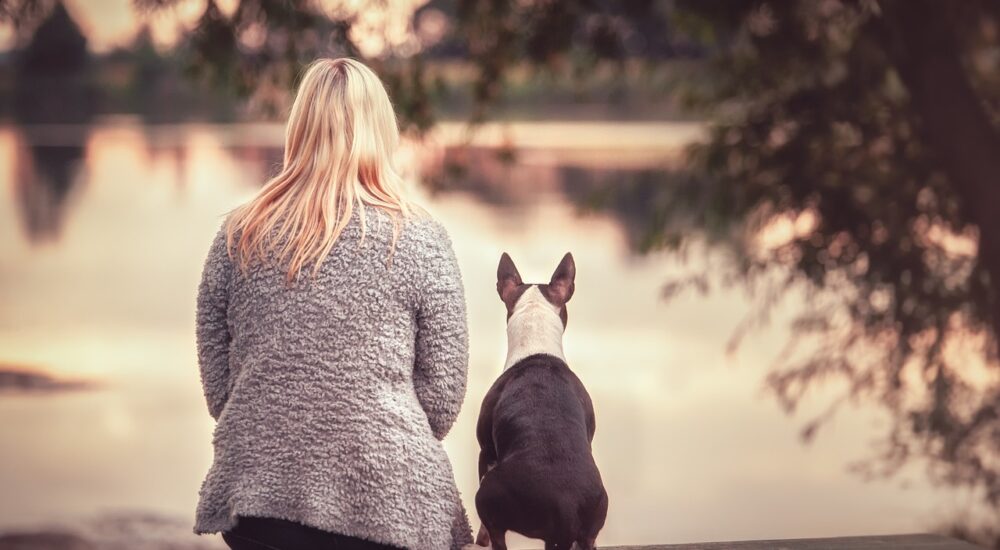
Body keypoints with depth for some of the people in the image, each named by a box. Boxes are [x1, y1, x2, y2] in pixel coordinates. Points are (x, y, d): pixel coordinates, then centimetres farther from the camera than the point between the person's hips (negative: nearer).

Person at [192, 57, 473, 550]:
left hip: (254, 487, 3)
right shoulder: (420, 239, -3)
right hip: (385, 499, -3)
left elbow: (215, 381, 8)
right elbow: (444, 390, -2)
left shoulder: (238, 235, 4)